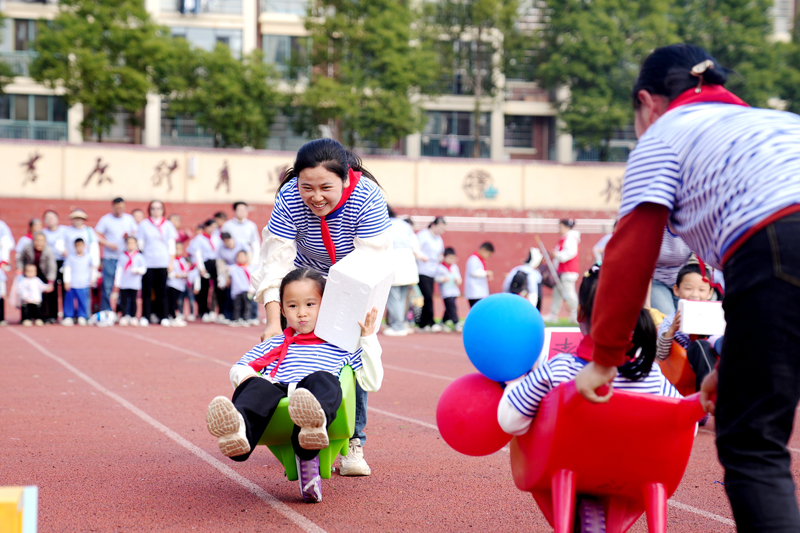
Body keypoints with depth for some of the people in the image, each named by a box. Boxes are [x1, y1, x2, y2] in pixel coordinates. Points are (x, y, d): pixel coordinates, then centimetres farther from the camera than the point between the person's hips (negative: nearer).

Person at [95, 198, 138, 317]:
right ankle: (105, 313, 2)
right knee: (107, 286, -5)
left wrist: (129, 236, -7)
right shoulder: (105, 219, 3)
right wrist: (108, 244, -13)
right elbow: (97, 236, 1)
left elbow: (136, 233, 15)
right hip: (110, 257, -2)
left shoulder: (129, 219, 12)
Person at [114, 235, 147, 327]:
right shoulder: (122, 257, 9)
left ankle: (133, 318, 7)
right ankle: (123, 318, 5)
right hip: (123, 284, 1)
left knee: (133, 300, 1)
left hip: (134, 284, -1)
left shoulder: (139, 257, 6)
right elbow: (119, 269, 7)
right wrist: (117, 282, 3)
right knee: (123, 300, 0)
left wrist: (138, 270, -18)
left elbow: (144, 268, 4)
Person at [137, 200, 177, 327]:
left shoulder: (168, 225, 11)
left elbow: (171, 245, 10)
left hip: (163, 263, 0)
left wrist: (171, 262, 3)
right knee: (147, 290, -3)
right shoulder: (143, 224, 9)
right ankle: (145, 316, 1)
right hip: (147, 263, 0)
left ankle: (164, 317, 3)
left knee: (162, 290, -1)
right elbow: (140, 244, 7)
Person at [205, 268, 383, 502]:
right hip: (276, 393, 2)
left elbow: (372, 383, 21)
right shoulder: (274, 344, 35)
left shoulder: (340, 346, 28)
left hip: (318, 401, -2)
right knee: (256, 387, -31)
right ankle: (238, 429, -67)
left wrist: (368, 338, 16)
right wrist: (247, 377, 4)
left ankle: (314, 424, -71)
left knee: (323, 380, -35)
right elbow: (237, 369, 29)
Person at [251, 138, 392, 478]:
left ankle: (352, 444, -6)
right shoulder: (289, 199, -28)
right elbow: (276, 262, -30)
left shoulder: (367, 198, -33)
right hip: (309, 280, 2)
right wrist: (273, 321, -39)